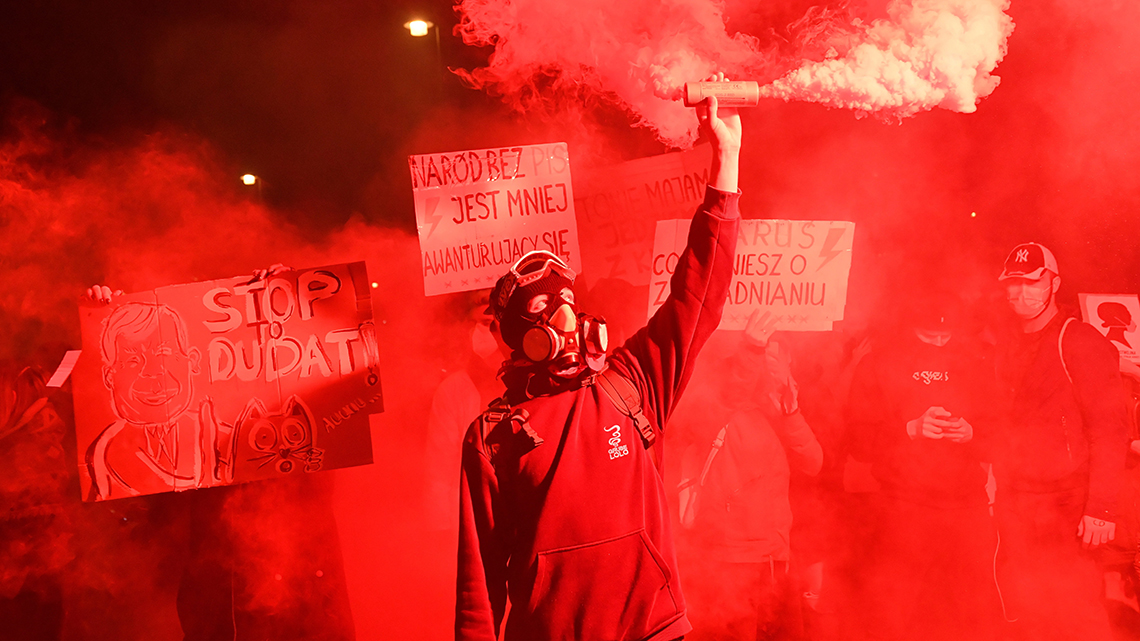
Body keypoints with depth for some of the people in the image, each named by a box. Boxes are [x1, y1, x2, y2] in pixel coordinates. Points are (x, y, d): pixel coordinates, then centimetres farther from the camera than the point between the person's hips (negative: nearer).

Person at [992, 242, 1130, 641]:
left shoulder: (1082, 343, -9)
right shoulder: (1010, 351, 14)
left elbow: (1109, 430, -15)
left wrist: (1101, 506, -20)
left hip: (1063, 507, -7)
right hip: (1015, 509, 7)